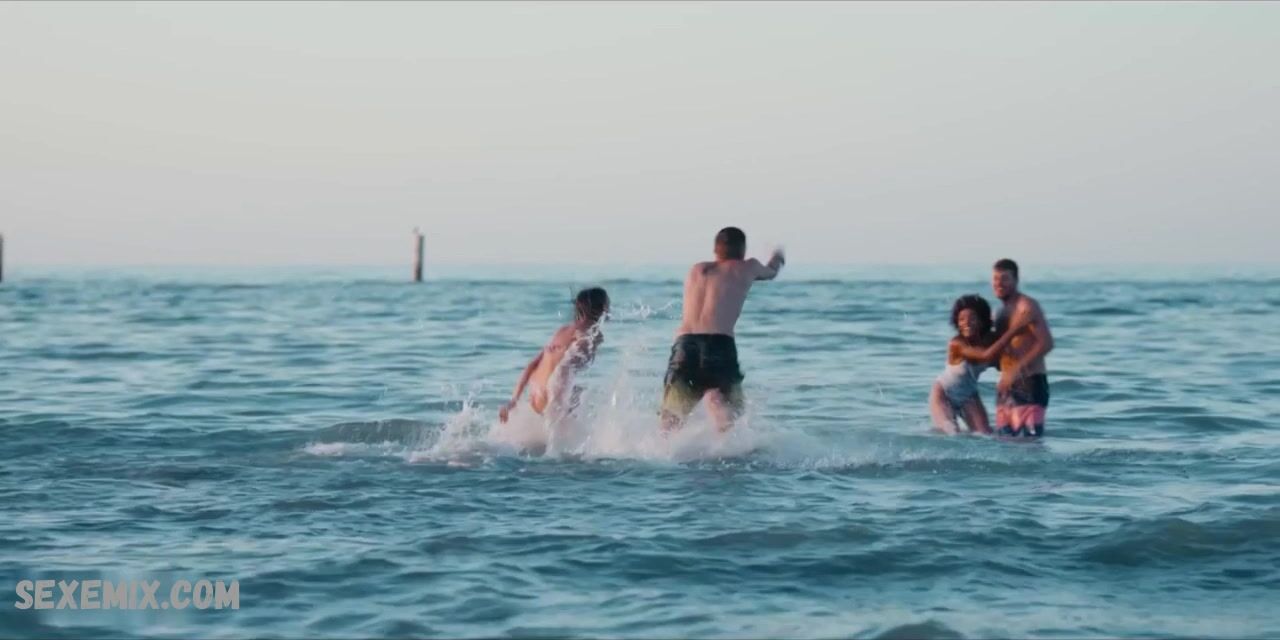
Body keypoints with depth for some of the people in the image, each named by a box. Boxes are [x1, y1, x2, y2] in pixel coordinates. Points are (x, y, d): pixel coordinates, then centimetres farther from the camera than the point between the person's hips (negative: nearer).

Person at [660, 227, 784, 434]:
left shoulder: (696, 270, 25)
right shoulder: (747, 268, 17)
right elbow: (771, 272, 40)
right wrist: (778, 257, 64)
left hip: (684, 344, 3)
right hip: (719, 345, -3)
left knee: (671, 425, 7)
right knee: (729, 422, -1)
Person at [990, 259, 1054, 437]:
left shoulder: (1027, 306, -8)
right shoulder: (1002, 312, 19)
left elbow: (1046, 343, -19)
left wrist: (1017, 369, -24)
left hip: (1030, 383, -9)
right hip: (1008, 385, 9)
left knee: (1028, 438, -16)